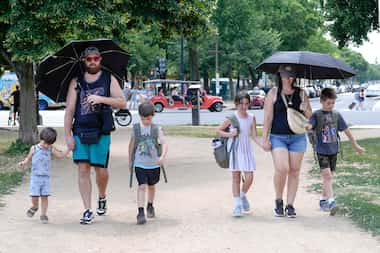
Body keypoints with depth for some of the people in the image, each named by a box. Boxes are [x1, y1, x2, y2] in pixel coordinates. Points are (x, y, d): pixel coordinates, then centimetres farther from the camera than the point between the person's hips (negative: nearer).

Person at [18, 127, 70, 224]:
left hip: (46, 177, 1)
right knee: (34, 197, -4)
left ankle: (43, 214, 11)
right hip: (35, 177, -1)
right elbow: (29, 158, 12)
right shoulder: (34, 149, 0)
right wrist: (24, 162, -6)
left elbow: (60, 155, 12)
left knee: (44, 197, -1)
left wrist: (68, 148, 4)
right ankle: (35, 207, 28)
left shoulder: (50, 149, 3)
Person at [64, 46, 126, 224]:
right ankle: (87, 211, 1)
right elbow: (69, 110, 7)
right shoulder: (76, 82, 9)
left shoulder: (109, 79, 7)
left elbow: (122, 103, -3)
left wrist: (101, 99, -17)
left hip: (101, 133, -1)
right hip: (80, 131, 1)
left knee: (100, 170, 0)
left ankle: (102, 198, 30)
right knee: (83, 170, -4)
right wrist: (68, 135, 0)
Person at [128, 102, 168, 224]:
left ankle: (150, 206, 41)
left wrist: (162, 156, -32)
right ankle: (140, 212, -17)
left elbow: (164, 143, -14)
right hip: (140, 164, -1)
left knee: (151, 186, 19)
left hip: (154, 164, 1)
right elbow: (132, 145, 8)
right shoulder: (136, 128, -3)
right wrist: (130, 161, 13)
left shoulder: (156, 129, -5)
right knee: (142, 186, -14)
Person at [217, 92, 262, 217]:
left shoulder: (251, 118, 2)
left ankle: (243, 195, 27)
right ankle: (237, 204, 11)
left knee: (249, 178, -3)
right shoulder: (231, 118, -7)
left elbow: (254, 136, 3)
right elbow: (218, 130, 1)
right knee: (236, 177, 2)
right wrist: (229, 134, -16)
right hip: (234, 150, -2)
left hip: (246, 150, 3)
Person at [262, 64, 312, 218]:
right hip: (278, 137, -3)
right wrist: (265, 139, -5)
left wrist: (305, 109, -12)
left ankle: (290, 205, 14)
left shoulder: (301, 93, 8)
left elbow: (310, 117, 11)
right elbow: (268, 117, 0)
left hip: (297, 137, 3)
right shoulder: (273, 93, 2)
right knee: (282, 169, -17)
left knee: (294, 171, 3)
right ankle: (278, 200, 5)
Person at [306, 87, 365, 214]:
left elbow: (346, 130, 11)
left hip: (333, 150, 5)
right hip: (322, 151, -4)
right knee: (327, 176, -15)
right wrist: (307, 127, -49)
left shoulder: (336, 115, 6)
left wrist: (355, 145, 15)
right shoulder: (316, 115, -6)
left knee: (328, 177, 12)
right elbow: (310, 125, -23)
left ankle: (323, 200, 27)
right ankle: (331, 201, -21)